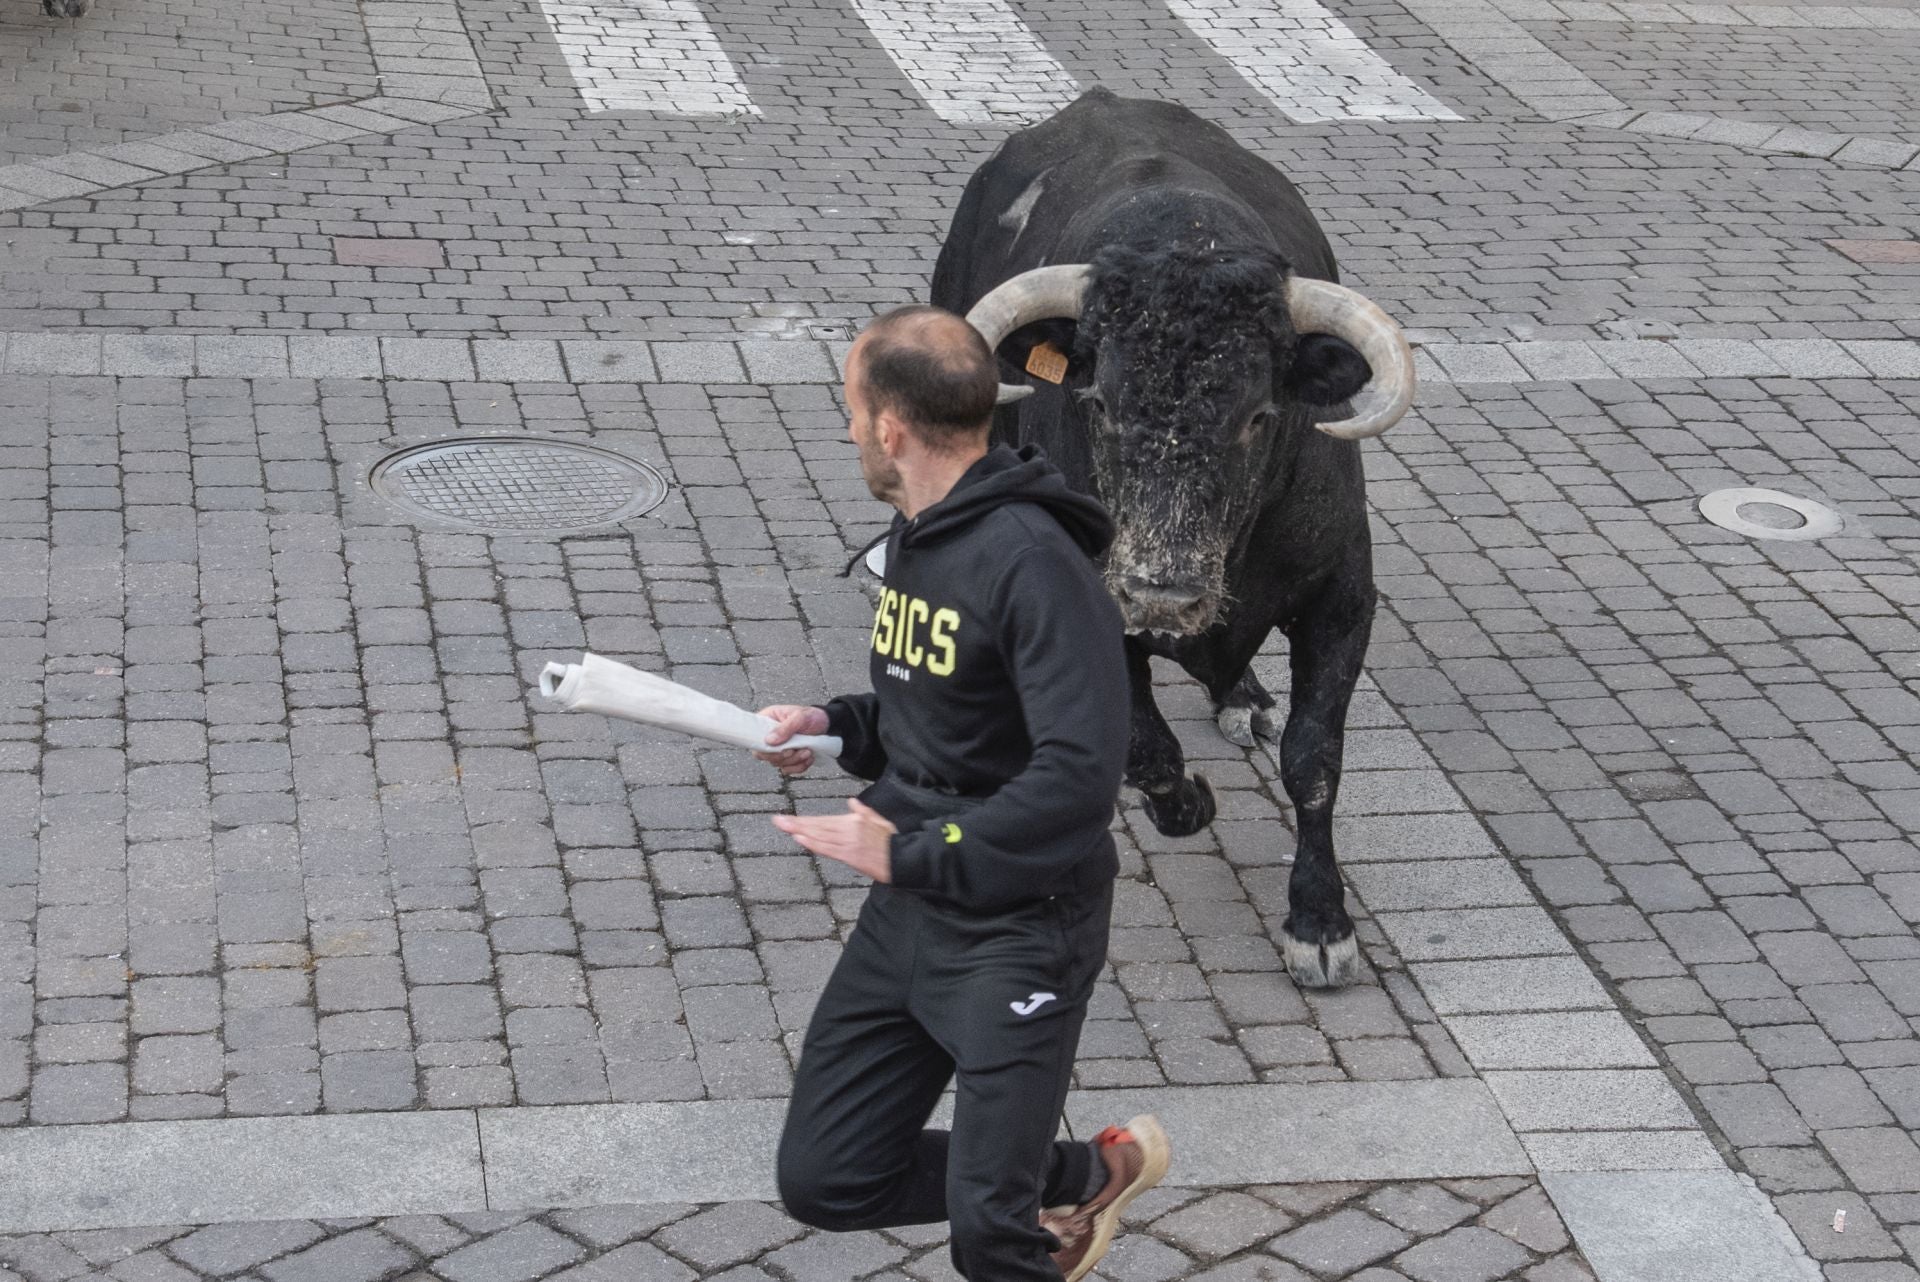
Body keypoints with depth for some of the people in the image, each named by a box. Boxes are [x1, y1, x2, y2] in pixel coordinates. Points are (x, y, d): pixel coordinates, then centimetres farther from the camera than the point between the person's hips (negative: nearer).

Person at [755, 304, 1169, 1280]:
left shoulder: (1032, 561, -21)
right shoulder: (916, 537, 9)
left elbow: (1078, 775, -28)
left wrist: (910, 854, -23)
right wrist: (837, 728, 6)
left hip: (1017, 932, -9)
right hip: (906, 915, 9)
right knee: (822, 1183, 8)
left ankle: (1096, 1172, 24)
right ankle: (1085, 1177, 25)